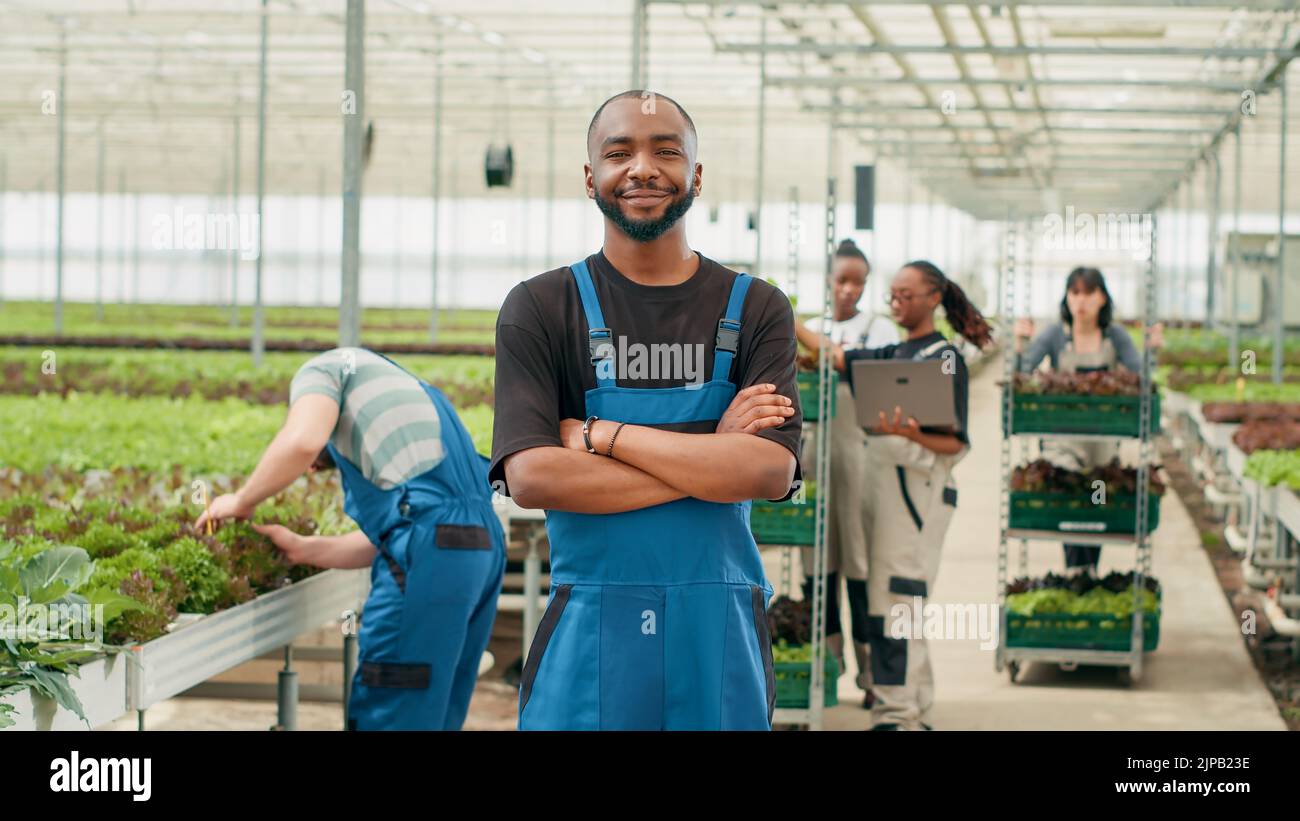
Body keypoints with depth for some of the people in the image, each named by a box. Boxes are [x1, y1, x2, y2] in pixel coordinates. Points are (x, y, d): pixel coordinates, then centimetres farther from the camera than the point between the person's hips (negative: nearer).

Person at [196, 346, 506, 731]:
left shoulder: (322, 368, 11)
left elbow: (301, 443, -12)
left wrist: (239, 503, 3)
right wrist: (302, 549, 26)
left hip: (430, 552, -9)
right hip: (482, 546, 9)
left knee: (384, 716, -3)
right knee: (433, 714, 16)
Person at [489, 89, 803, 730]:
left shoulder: (756, 310, 5)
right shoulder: (540, 308, 1)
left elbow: (771, 472, -10)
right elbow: (529, 476, -12)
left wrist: (598, 434, -11)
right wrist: (712, 456, -12)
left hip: (719, 635, 1)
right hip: (589, 634, -1)